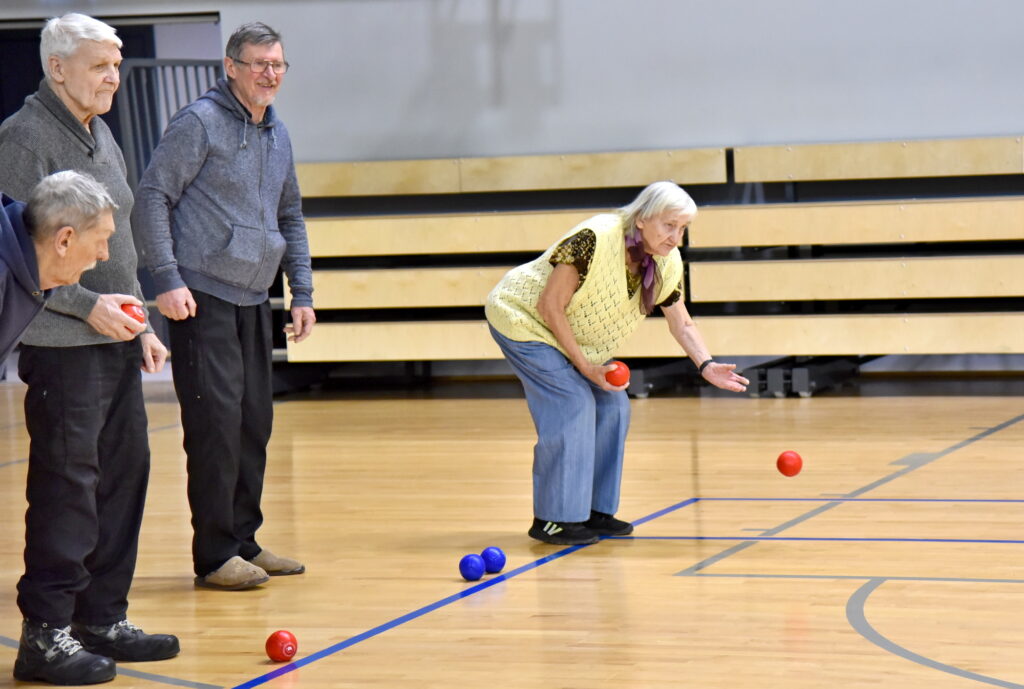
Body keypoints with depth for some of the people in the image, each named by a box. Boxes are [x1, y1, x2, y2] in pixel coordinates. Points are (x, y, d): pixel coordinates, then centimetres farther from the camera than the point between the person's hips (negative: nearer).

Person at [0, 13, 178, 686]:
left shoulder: (101, 136, 17)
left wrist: (140, 324, 19)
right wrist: (87, 305, -18)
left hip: (117, 341, 9)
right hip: (62, 348, -9)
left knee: (123, 474, 11)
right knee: (66, 487, -7)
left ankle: (103, 618, 20)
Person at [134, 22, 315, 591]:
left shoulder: (277, 134, 15)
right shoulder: (200, 122, -7)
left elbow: (291, 217, 25)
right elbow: (152, 197, -10)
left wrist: (303, 293, 18)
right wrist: (168, 279, -16)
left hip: (254, 300, 7)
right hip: (201, 298, -7)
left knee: (255, 422, 9)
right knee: (217, 422, -8)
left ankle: (244, 540, 19)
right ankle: (215, 555, -3)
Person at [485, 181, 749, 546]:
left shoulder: (668, 263, -11)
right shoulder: (593, 241, -34)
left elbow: (681, 324, 0)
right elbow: (550, 306, -28)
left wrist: (707, 365, -19)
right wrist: (584, 365, -23)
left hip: (571, 335, 8)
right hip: (523, 319, -8)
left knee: (612, 406, 0)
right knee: (572, 403, -18)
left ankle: (594, 511, 11)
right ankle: (553, 520, -12)